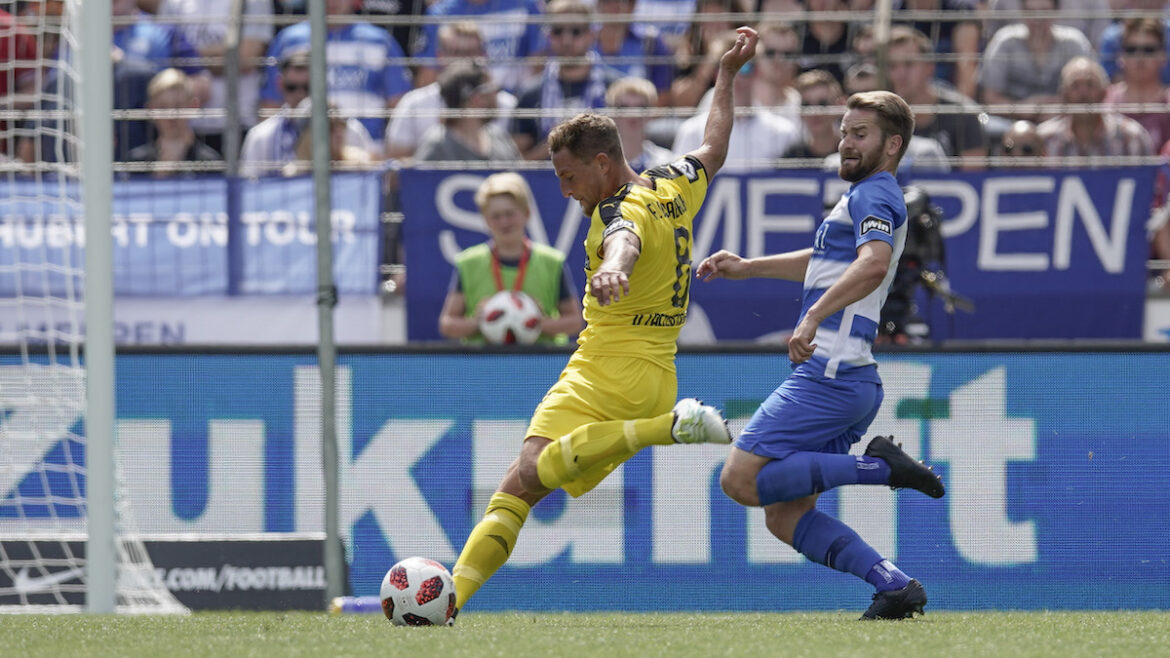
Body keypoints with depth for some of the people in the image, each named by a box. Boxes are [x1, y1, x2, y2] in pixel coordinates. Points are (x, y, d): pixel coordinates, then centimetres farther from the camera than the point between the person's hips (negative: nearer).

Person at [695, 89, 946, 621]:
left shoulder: (873, 195, -7)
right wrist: (747, 267, 41)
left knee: (740, 479, -14)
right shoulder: (867, 198, 24)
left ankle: (878, 465, -13)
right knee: (784, 517, 7)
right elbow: (827, 263, 43)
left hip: (828, 376, -10)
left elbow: (874, 262, -29)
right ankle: (895, 585, -3)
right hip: (852, 381, 10)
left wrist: (814, 318, -36)